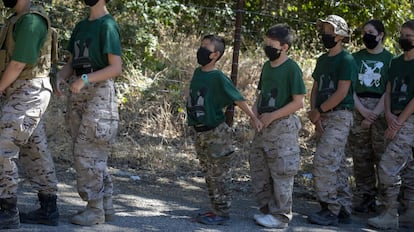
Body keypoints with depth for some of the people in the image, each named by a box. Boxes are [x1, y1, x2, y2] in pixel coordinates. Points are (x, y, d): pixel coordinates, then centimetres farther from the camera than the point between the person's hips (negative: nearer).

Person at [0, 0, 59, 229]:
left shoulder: (31, 20, -18)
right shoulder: (19, 20, 15)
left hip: (28, 95, -10)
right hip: (23, 95, 10)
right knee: (34, 152, 11)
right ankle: (48, 209, 15)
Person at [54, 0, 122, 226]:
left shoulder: (108, 25, -7)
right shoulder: (81, 26, 17)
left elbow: (116, 67, -13)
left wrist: (85, 79, -23)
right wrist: (60, 76, -3)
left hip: (98, 93, -8)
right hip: (77, 94, 8)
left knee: (87, 152, -9)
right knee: (81, 151, 9)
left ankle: (96, 209, -3)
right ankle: (105, 204, 16)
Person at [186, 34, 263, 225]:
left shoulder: (218, 78, -15)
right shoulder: (197, 72, 6)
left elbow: (237, 98, -18)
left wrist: (253, 117, -25)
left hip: (216, 134, -8)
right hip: (200, 133, 8)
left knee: (219, 176, -2)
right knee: (209, 176, 14)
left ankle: (222, 213, 3)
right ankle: (215, 210, 23)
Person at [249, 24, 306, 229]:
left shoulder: (291, 68, -12)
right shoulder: (267, 66, 10)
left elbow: (298, 102, -15)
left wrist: (272, 116, -17)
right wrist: (256, 108, 2)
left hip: (283, 126, -8)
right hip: (263, 126, 8)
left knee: (281, 172, -2)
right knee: (259, 169, 13)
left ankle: (280, 215, 6)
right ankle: (267, 208, 25)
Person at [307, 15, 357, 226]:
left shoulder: (346, 60, -9)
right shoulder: (322, 60, 16)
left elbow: (341, 93, -16)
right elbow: (315, 90, 15)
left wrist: (319, 111, -11)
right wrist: (315, 115, 1)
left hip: (340, 116, -8)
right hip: (324, 118, 8)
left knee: (323, 161, -14)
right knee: (337, 165, 10)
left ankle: (330, 210, -9)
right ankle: (343, 210, 15)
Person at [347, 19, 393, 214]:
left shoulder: (390, 59, 4)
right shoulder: (356, 58, 13)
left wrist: (373, 115, -12)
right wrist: (362, 109, -6)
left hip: (381, 110, -3)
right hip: (358, 109, 3)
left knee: (383, 156, -7)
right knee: (360, 158, 4)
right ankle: (363, 198, 9)